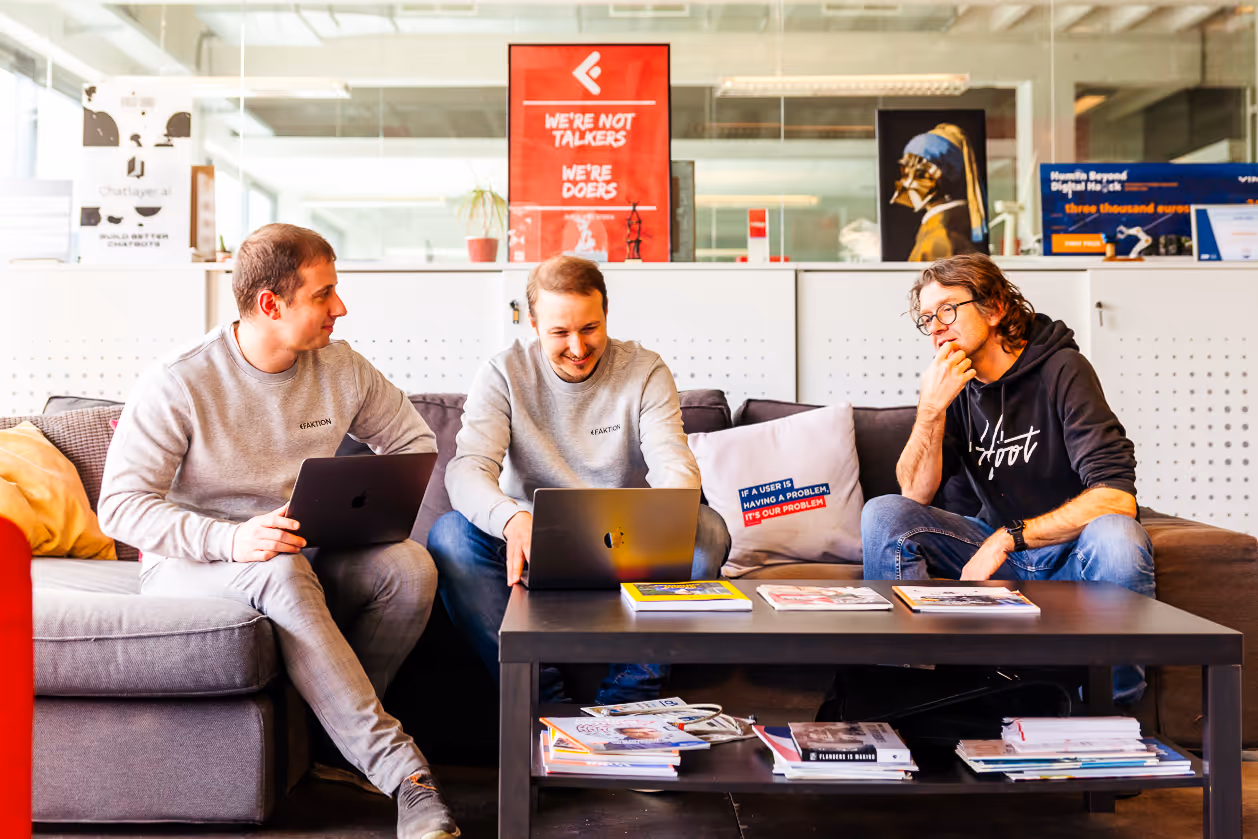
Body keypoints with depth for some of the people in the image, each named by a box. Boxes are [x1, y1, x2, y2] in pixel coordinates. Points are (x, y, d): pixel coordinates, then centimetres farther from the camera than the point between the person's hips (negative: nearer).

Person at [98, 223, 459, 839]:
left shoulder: (342, 370, 0)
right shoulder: (178, 385, -14)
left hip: (303, 557, 4)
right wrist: (232, 539, -32)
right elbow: (119, 507, -16)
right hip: (189, 562, -4)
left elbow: (415, 441, 12)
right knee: (282, 573, -39)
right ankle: (399, 770, -37)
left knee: (410, 566, -25)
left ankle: (335, 733, -9)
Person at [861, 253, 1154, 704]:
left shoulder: (1061, 370, -16)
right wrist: (931, 409, -22)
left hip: (1072, 551, -4)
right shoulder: (954, 385, -1)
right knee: (882, 514, -14)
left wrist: (1006, 539, -25)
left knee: (1115, 536, -37)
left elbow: (1116, 497, -25)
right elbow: (916, 493, -8)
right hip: (1001, 551, 4)